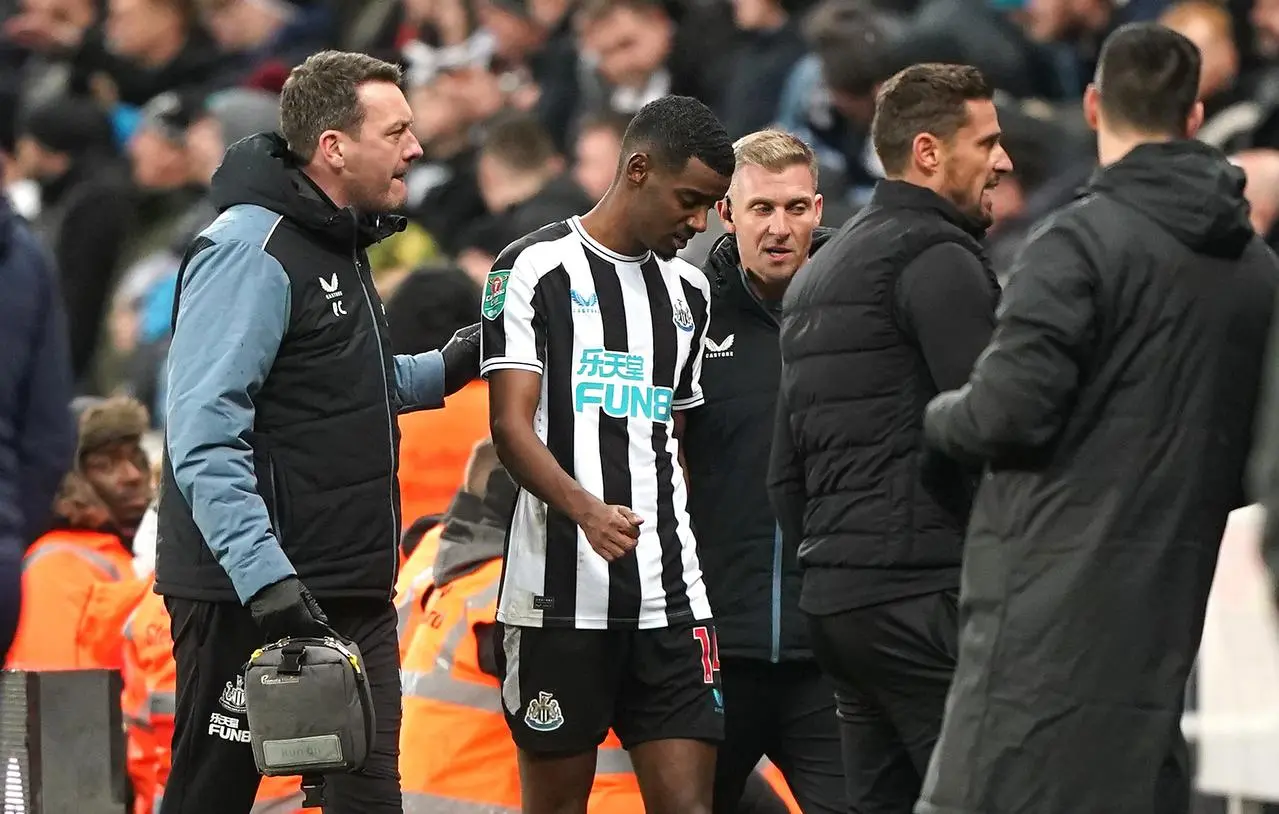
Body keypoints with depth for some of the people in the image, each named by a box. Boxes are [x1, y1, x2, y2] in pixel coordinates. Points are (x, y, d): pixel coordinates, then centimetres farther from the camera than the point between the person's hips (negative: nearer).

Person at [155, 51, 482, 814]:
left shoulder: (337, 244, 14)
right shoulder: (251, 251, -16)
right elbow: (206, 438, -23)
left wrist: (446, 369, 14)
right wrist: (264, 577, -31)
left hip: (352, 596, 9)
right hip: (248, 599, -9)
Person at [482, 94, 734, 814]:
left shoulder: (689, 290, 17)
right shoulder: (537, 268, -2)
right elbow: (511, 426, -11)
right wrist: (585, 509, -28)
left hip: (670, 594, 5)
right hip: (561, 591, -5)